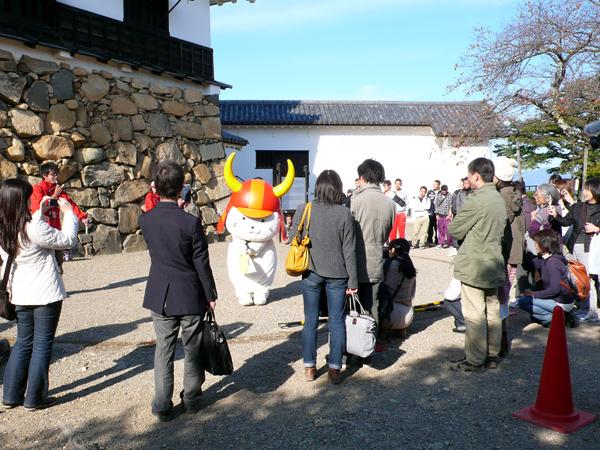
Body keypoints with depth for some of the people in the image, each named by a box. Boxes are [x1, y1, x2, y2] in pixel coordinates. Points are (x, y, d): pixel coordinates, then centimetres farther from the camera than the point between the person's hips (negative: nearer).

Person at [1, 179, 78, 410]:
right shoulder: (34, 228, -23)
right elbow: (67, 240, -13)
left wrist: (40, 213, 16)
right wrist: (68, 212, -3)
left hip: (21, 295, 7)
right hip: (46, 294, -7)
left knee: (23, 343, 19)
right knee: (42, 344, 6)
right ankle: (35, 398, 15)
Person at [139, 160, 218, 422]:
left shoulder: (145, 220, -6)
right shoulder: (191, 222, -18)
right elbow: (202, 264, -13)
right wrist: (211, 295, 0)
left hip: (160, 298, 3)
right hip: (190, 297, -3)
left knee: (164, 351, 13)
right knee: (192, 350, 15)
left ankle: (162, 406, 17)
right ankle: (191, 398, 29)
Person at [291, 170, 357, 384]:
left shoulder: (303, 210, -8)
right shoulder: (344, 214, -11)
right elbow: (349, 250, -8)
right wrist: (353, 280, 0)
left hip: (311, 273, 1)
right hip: (337, 275, -1)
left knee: (310, 320, 13)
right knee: (337, 320, 10)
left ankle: (309, 367, 21)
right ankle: (335, 369, 15)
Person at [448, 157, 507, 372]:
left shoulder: (476, 200, -18)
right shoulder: (499, 198, 9)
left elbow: (454, 229, -13)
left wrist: (452, 224, 9)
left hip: (474, 266, -9)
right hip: (494, 264, 9)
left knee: (474, 315, -2)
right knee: (492, 311, 14)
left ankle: (475, 360, 5)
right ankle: (492, 355, 24)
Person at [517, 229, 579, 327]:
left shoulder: (552, 263, -22)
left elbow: (555, 289, -26)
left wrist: (534, 294, -18)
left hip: (562, 303, -9)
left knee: (523, 301, -11)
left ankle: (553, 317, -7)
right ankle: (564, 315, 13)